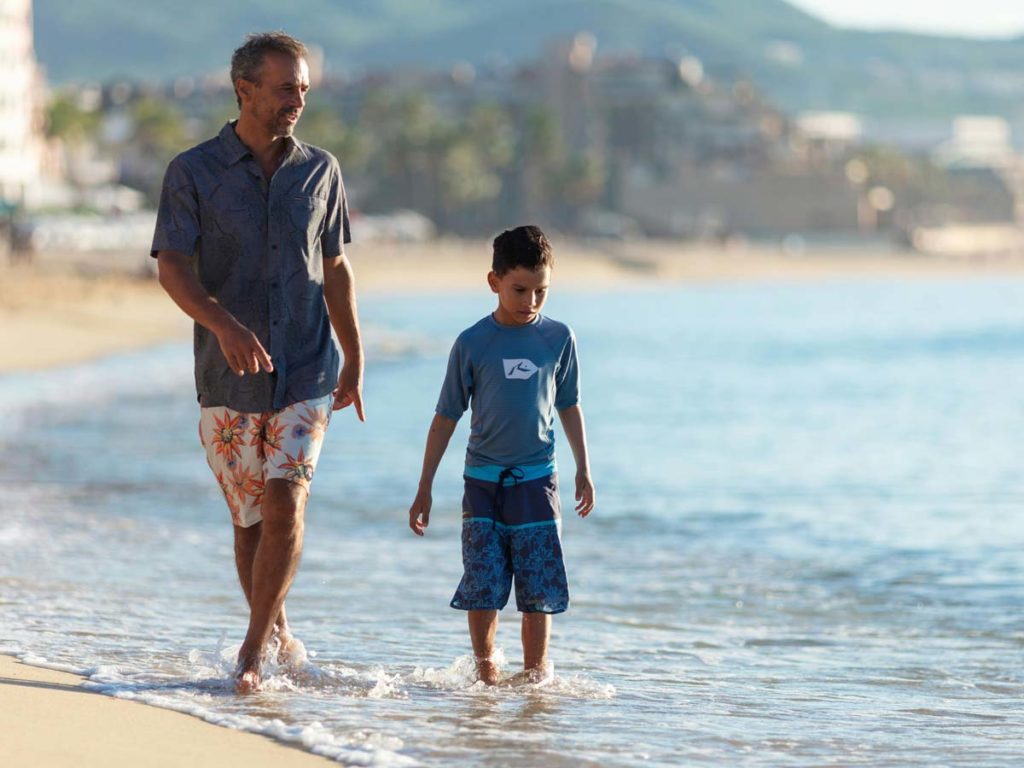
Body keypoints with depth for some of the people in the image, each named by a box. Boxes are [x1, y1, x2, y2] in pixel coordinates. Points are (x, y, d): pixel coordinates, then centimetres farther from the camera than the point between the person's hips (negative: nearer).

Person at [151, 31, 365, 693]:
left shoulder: (321, 171, 6)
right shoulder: (193, 173, -3)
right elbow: (171, 267, -12)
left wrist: (355, 359, 16)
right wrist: (224, 324, -29)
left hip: (307, 373, 1)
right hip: (229, 378, 0)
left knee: (284, 505, -15)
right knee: (251, 521, 7)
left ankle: (254, 652, -10)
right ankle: (278, 635, 26)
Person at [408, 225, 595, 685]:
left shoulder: (558, 338, 2)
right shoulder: (473, 344, -3)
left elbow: (569, 407, 15)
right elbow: (446, 418, 3)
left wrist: (583, 471, 18)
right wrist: (424, 488, 3)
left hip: (536, 479, 1)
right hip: (484, 480, -1)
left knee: (539, 588, -2)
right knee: (482, 586, -3)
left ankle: (535, 670, 9)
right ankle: (485, 667, 11)